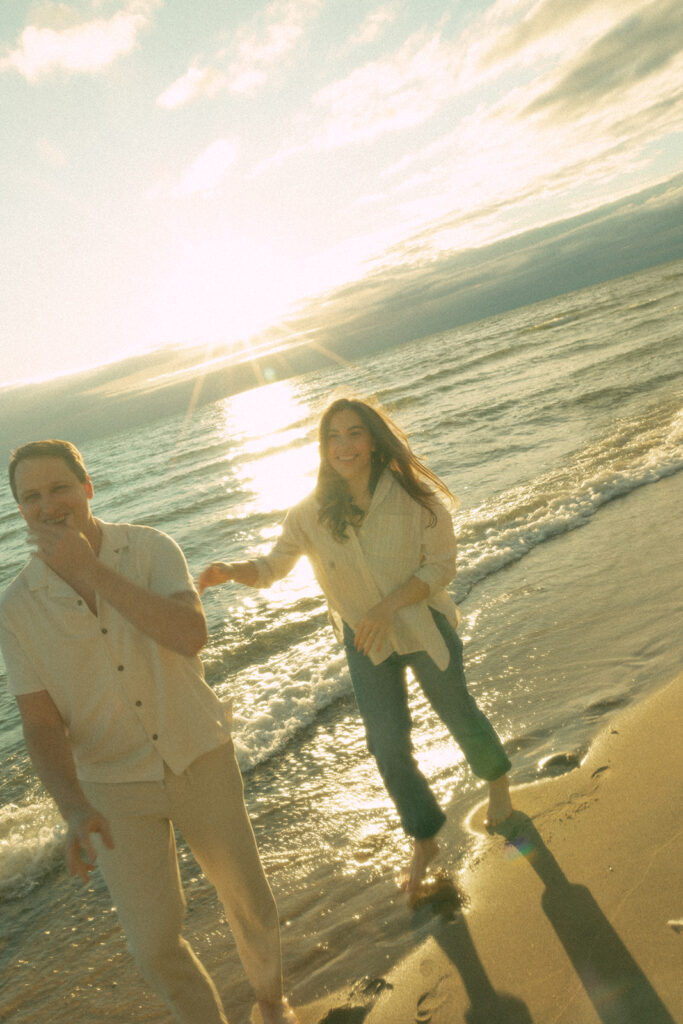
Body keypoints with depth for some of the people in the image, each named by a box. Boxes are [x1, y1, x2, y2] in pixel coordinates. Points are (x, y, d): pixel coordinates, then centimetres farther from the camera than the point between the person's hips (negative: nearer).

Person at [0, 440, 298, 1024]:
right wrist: (75, 810, -25)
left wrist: (90, 569, -29)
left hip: (199, 760, 0)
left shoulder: (151, 550, -13)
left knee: (251, 904, 16)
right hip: (115, 787, 0)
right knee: (156, 944, 6)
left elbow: (191, 636, -30)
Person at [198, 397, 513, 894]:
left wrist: (388, 607, -27)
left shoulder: (414, 495, -21)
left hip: (424, 625, -1)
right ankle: (424, 840, 31)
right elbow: (273, 566, -8)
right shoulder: (312, 513, -16)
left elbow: (442, 565, -16)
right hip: (366, 641, 2)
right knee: (388, 743, 6)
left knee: (457, 712, 18)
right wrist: (231, 570, -30)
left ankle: (498, 783, 52)